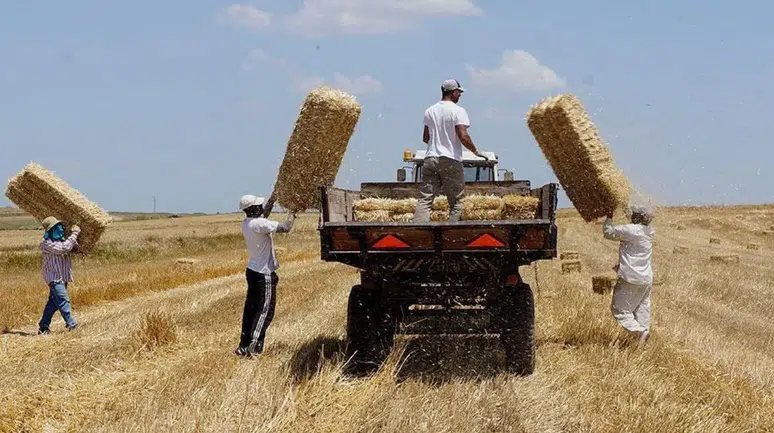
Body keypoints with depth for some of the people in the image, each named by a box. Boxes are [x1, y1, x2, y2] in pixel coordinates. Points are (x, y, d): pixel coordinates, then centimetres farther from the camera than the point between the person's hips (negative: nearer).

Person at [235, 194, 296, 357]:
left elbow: (263, 216, 23)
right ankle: (252, 348, -7)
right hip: (264, 274, -9)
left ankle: (244, 345, 19)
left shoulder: (246, 223, 3)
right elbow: (285, 228, -23)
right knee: (264, 311, -3)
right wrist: (293, 213, -6)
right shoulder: (259, 224, -24)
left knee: (251, 309, 14)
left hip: (252, 270, 9)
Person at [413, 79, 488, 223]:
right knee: (456, 202, 4)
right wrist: (476, 151, 1)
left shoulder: (430, 111, 11)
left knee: (425, 199, 0)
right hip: (451, 160, -5)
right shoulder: (458, 111, -6)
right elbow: (463, 137, -14)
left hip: (431, 158, 5)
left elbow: (425, 138, 13)